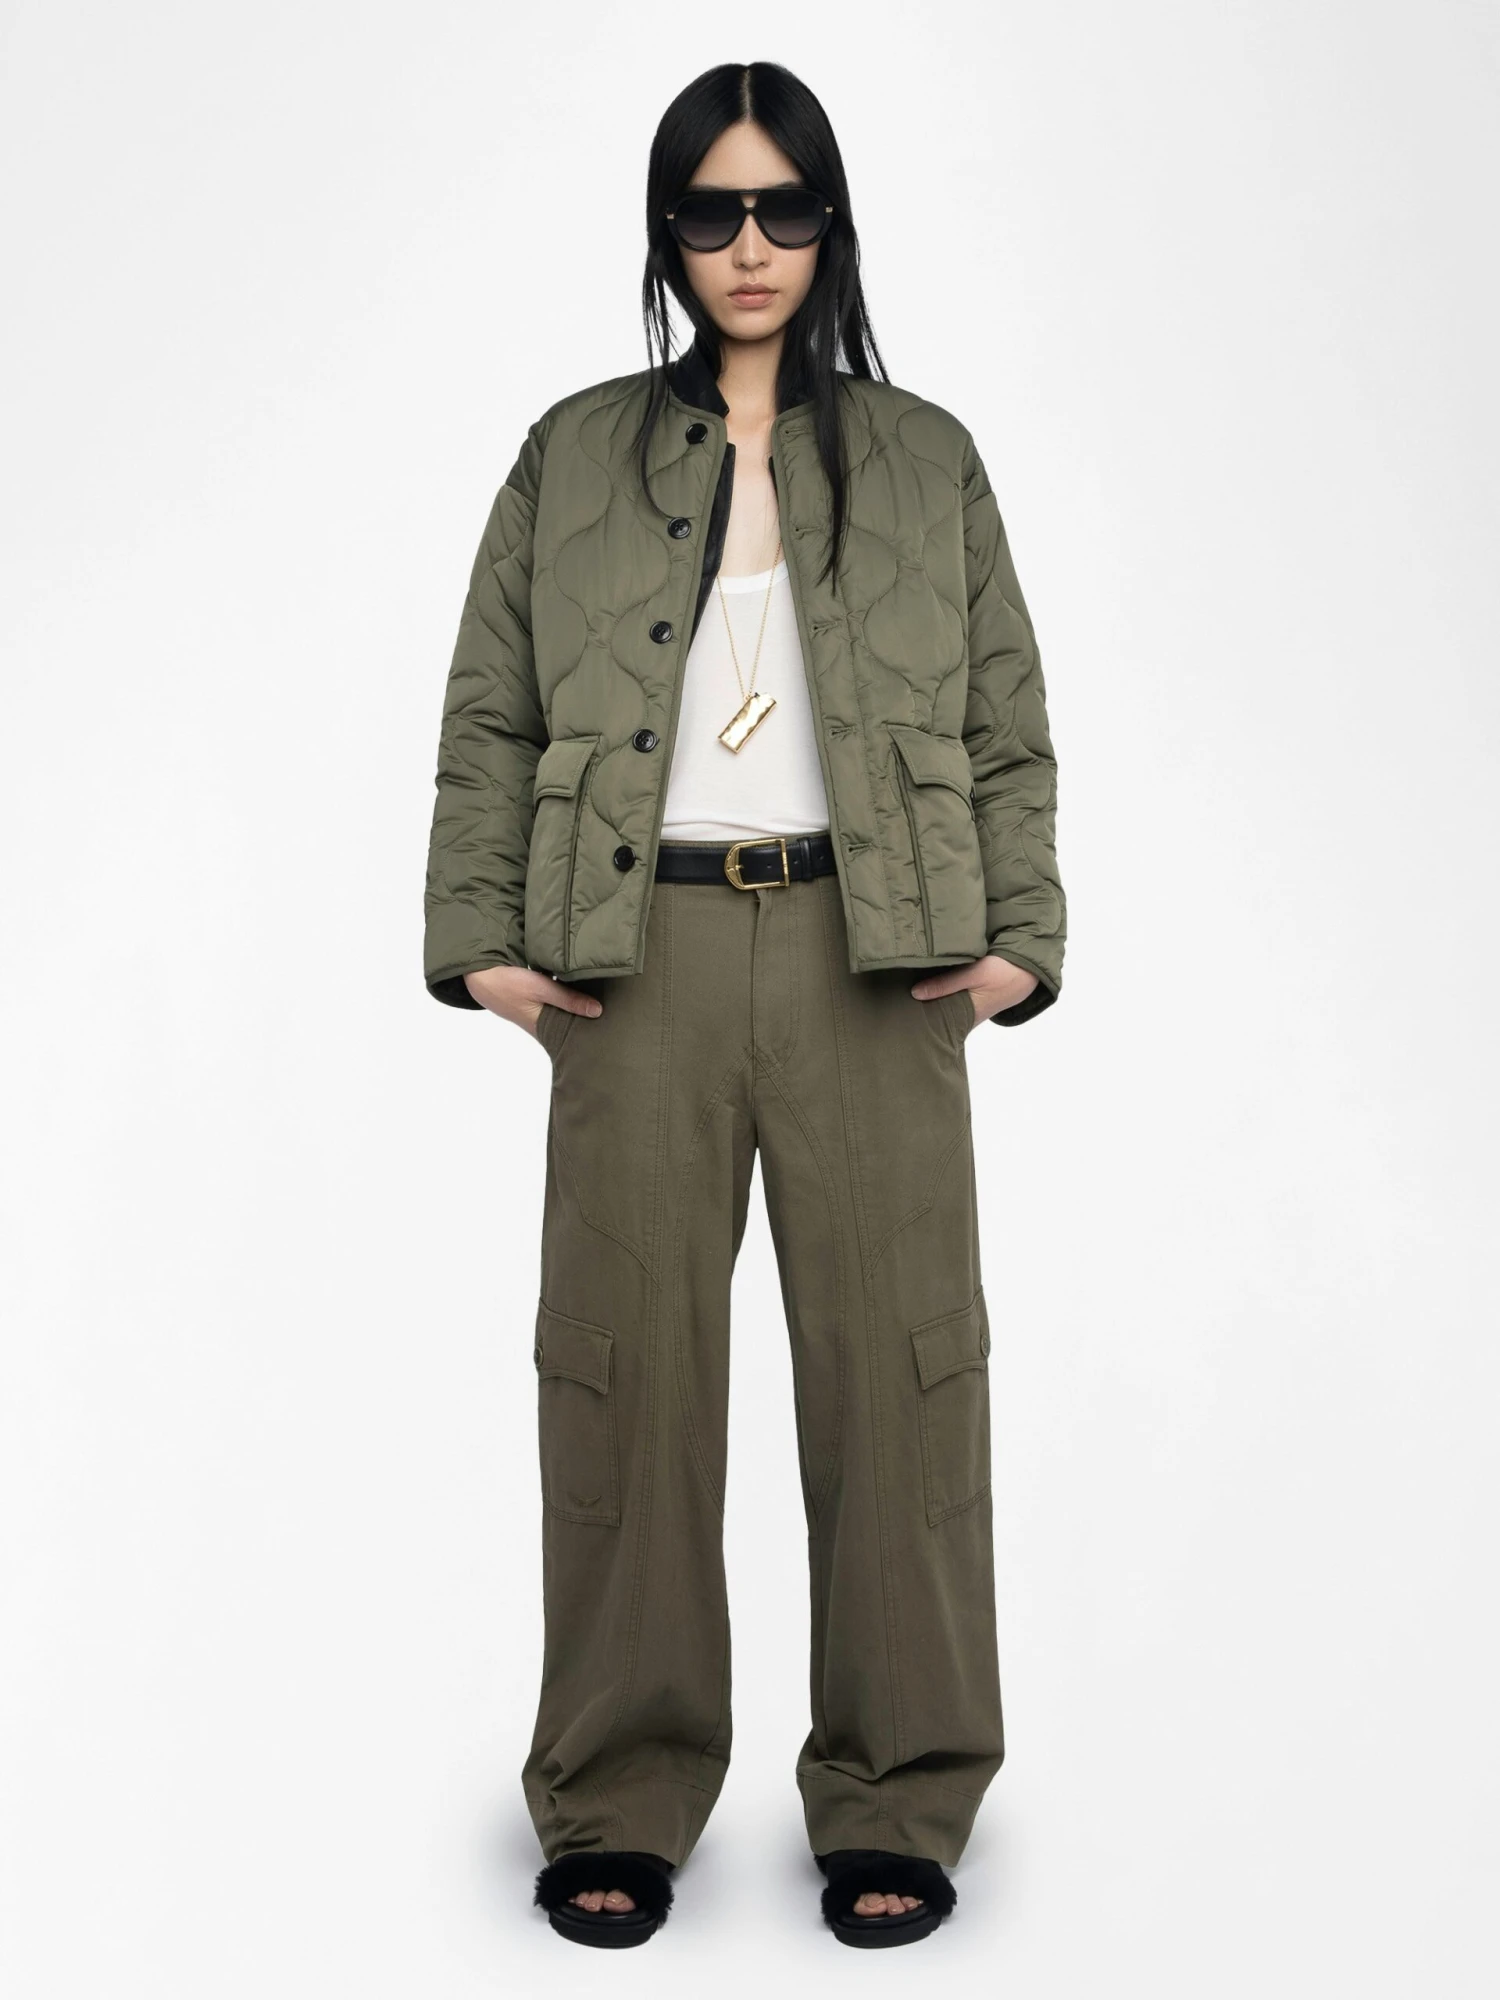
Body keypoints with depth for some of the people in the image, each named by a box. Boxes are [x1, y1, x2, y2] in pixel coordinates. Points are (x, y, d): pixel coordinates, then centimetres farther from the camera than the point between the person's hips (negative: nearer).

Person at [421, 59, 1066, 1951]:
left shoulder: (928, 460, 14)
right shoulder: (574, 453, 13)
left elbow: (1008, 732, 11)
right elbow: (489, 721, 9)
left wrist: (1020, 937, -2)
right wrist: (481, 937, -3)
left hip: (871, 950, 0)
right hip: (642, 956, 0)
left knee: (894, 1362, -1)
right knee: (626, 1365, 0)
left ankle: (894, 1805, 12)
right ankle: (618, 1804, 13)